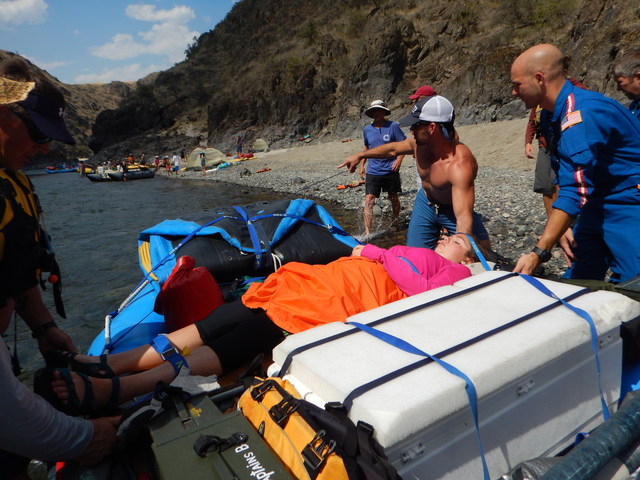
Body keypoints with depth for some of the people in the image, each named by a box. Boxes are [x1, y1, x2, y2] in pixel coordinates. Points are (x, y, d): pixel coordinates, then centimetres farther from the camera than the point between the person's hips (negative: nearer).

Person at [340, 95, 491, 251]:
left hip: (454, 210, -4)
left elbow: (464, 217, -47)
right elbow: (393, 148, 5)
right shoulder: (419, 143, -19)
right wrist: (360, 155, 17)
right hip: (425, 204, 5)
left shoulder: (460, 164, -40)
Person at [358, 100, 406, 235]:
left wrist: (399, 160, -16)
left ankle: (394, 223, 36)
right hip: (373, 171, 2)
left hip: (390, 170, -1)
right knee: (369, 199, -10)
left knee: (393, 198, 13)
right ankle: (367, 231, -10)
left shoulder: (393, 126, -3)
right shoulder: (367, 129, 7)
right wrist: (362, 165, 16)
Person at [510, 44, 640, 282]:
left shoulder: (580, 115, -26)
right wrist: (563, 226, 1)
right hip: (597, 203, 9)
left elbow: (575, 193, -33)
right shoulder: (550, 114, 4)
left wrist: (538, 253, -36)